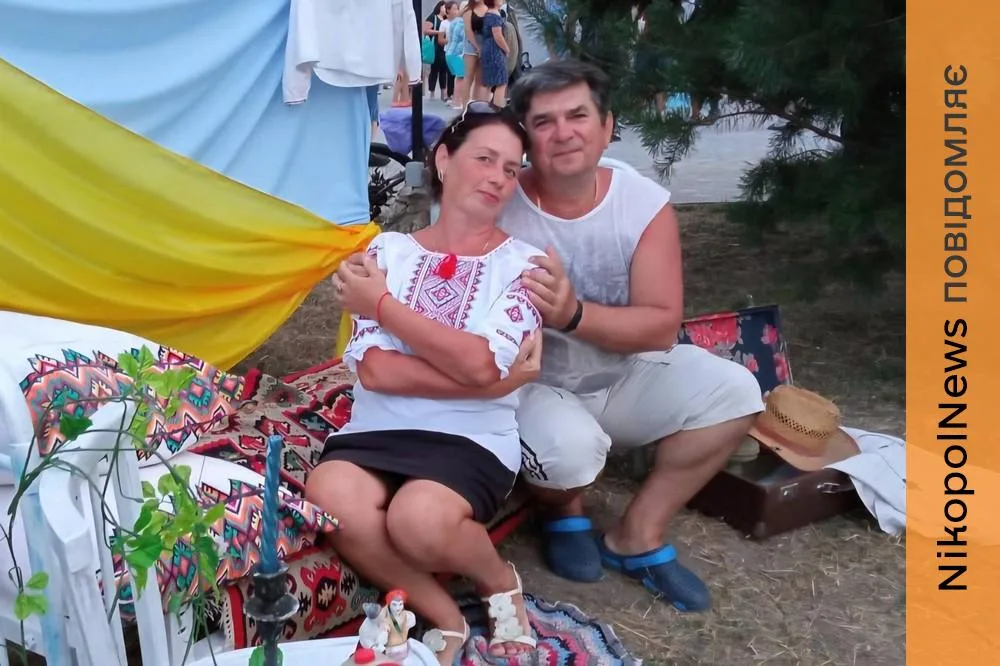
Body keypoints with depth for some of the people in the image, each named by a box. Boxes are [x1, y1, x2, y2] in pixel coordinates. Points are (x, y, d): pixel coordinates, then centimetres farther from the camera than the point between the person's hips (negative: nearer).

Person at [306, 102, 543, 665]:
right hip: (378, 430, 3)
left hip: (474, 438, -2)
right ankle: (445, 617, -4)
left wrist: (381, 304, -8)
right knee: (330, 499, -29)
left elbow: (479, 363, -15)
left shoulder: (524, 263, 2)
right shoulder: (389, 249, 7)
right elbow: (375, 369, -6)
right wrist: (494, 381, -12)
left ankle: (501, 582, 5)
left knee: (419, 519, -32)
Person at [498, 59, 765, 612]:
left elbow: (661, 327, -17)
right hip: (532, 386, -3)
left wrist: (573, 313, -34)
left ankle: (637, 536, -1)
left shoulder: (646, 204, -10)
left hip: (622, 378, 4)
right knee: (570, 445, -34)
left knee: (733, 390, -14)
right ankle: (562, 509, 6)